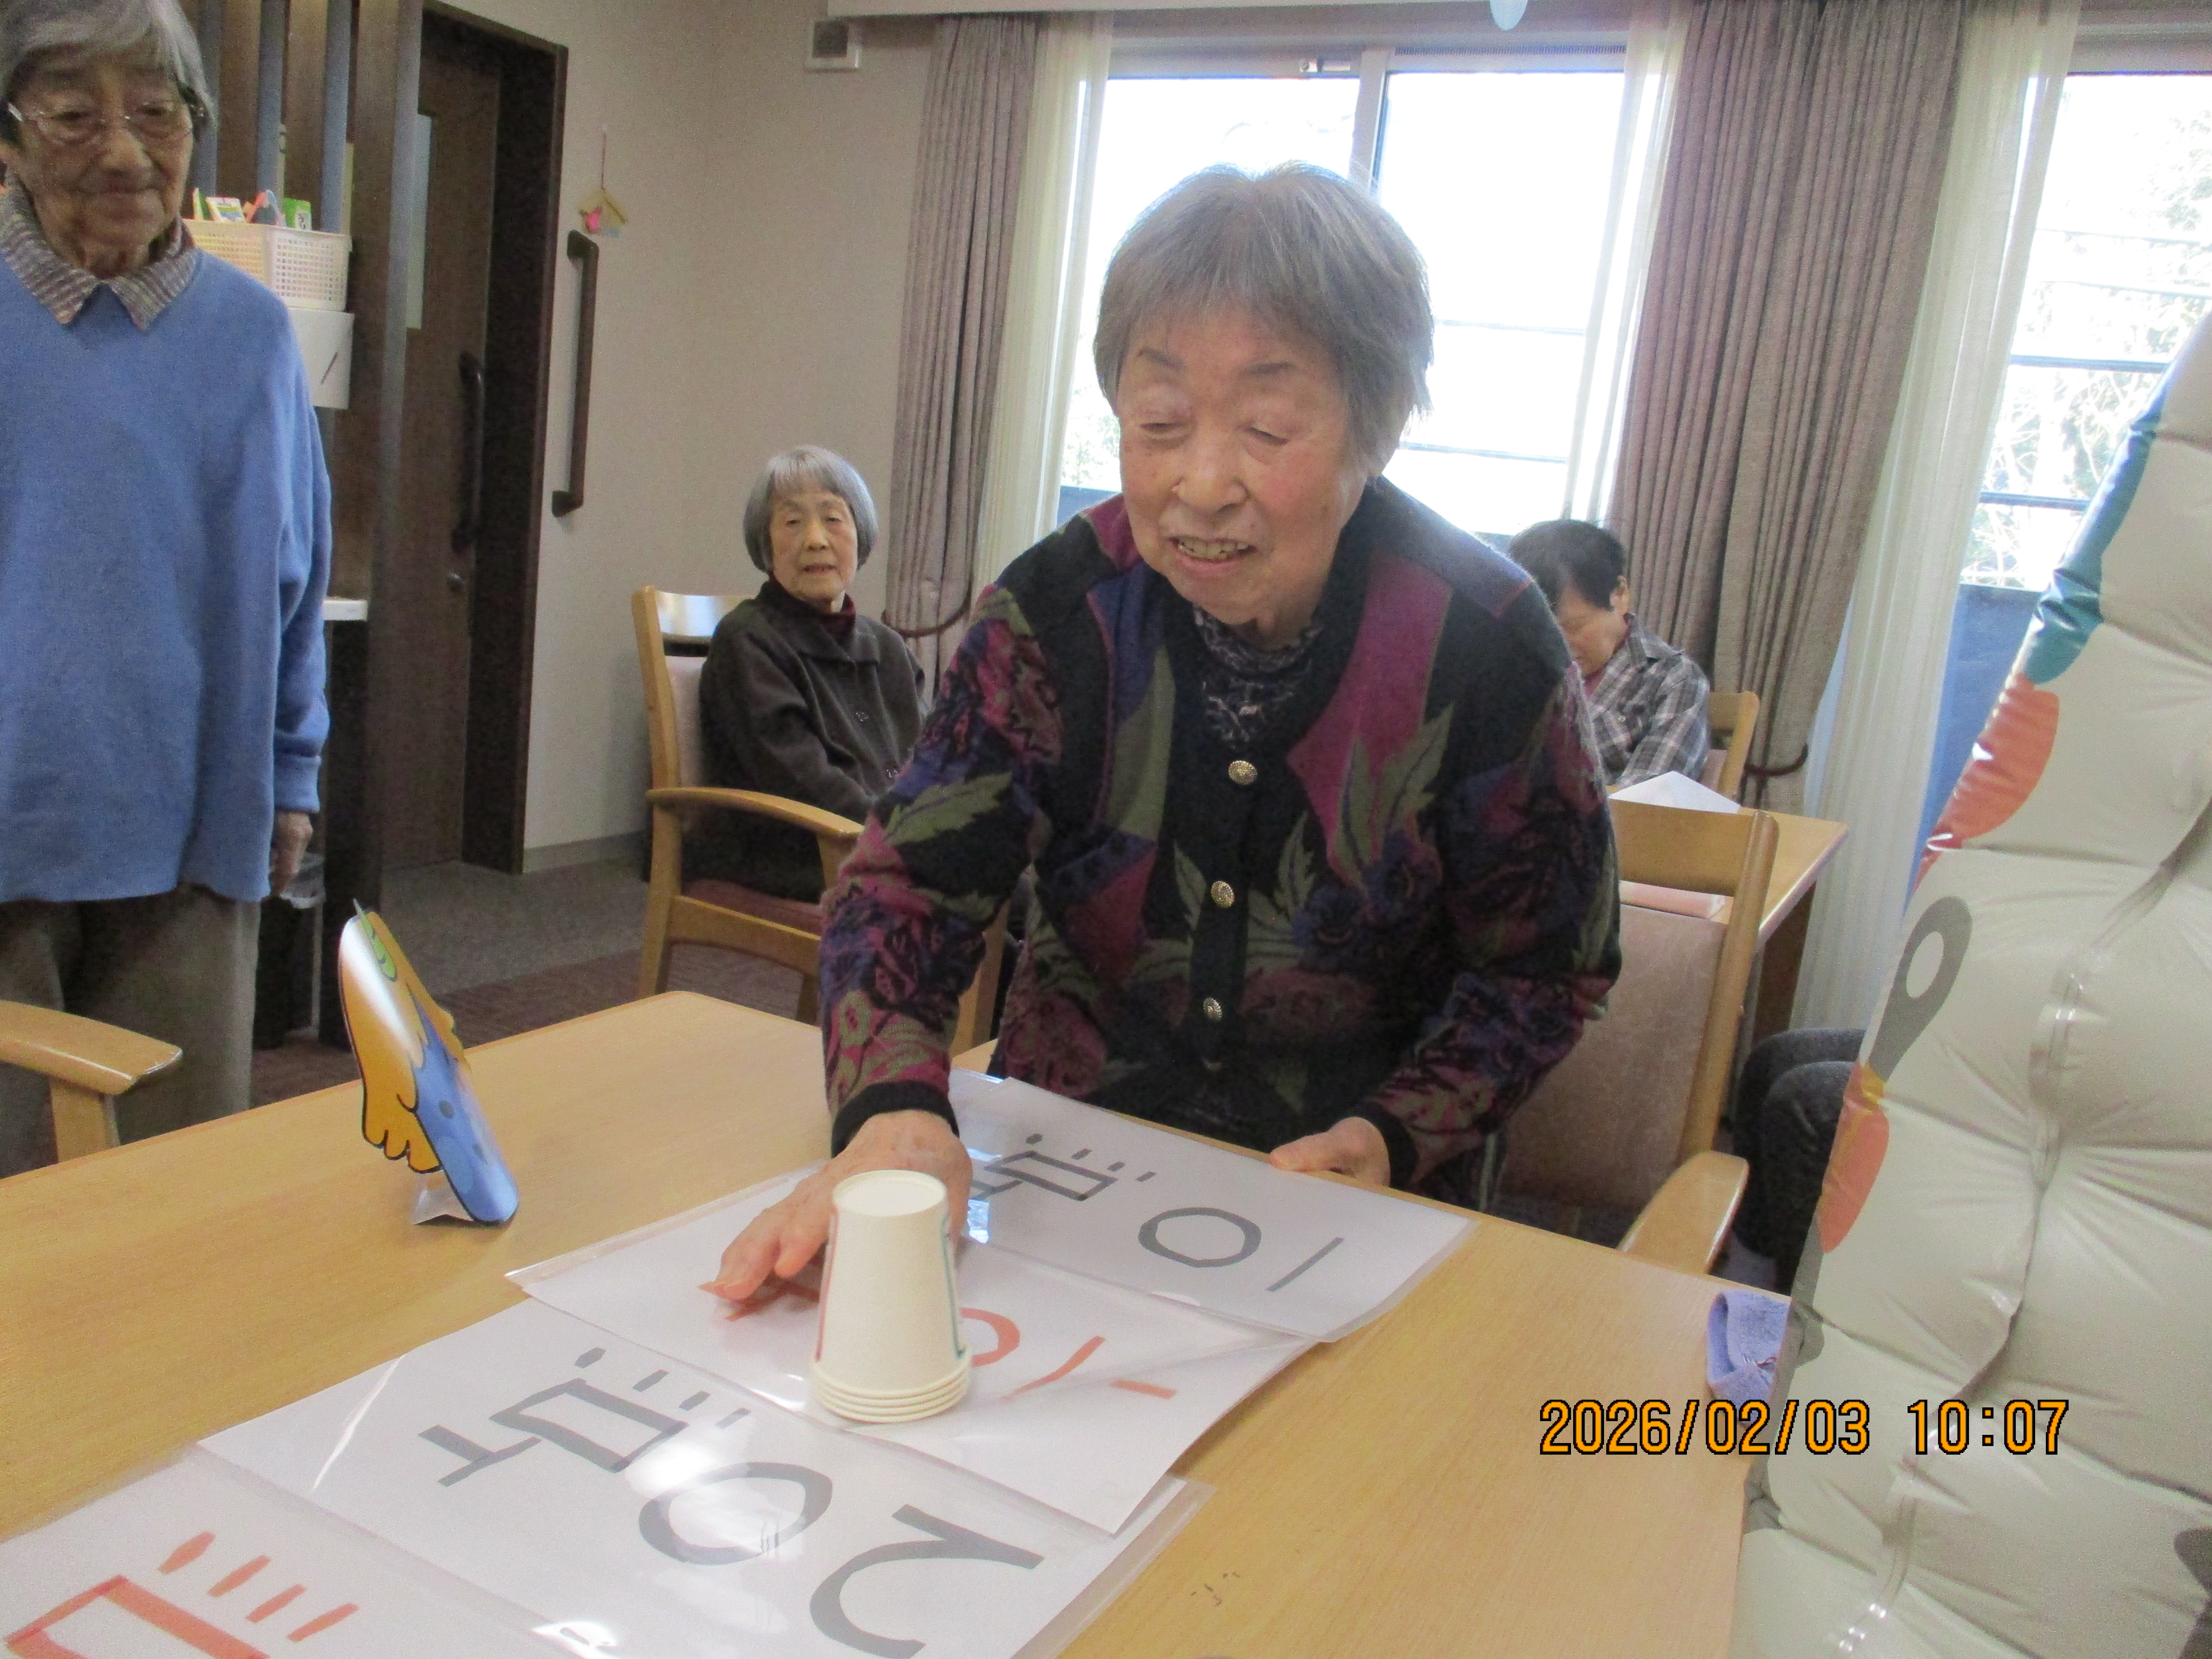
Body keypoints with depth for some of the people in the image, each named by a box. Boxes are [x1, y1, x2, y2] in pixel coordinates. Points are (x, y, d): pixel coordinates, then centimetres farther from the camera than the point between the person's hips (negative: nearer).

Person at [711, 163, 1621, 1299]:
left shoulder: (1489, 652, -15)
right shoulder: (1060, 608, -11)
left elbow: (1547, 964, -4)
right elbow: (912, 876, -12)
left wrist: (1394, 1140, -20)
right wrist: (896, 1107, -32)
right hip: (1062, 1146, 1)